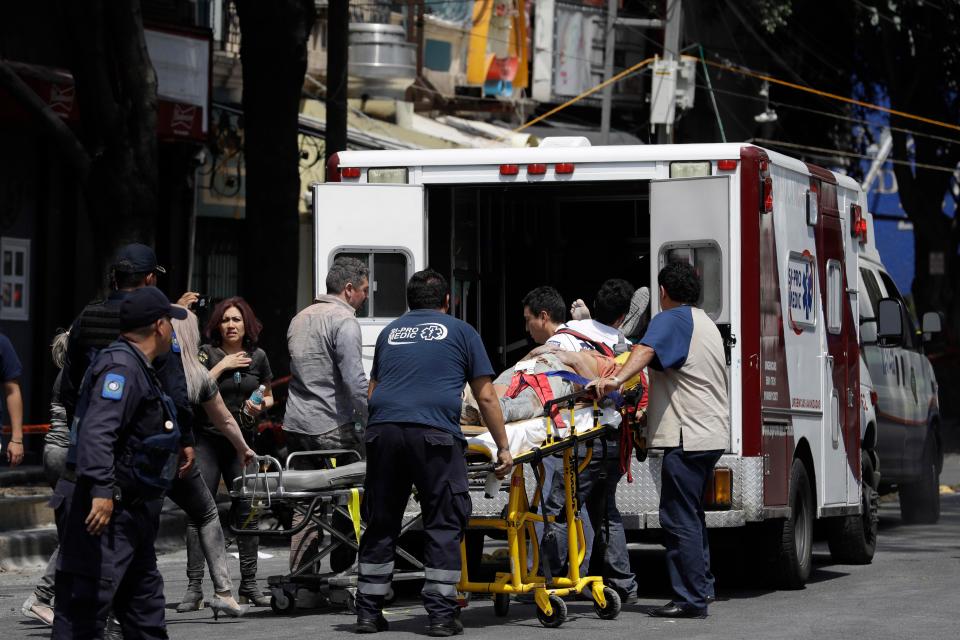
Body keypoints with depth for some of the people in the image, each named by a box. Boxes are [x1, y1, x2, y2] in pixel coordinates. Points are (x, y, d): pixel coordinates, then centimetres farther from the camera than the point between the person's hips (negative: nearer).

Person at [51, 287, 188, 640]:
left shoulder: (137, 368, 19)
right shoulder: (121, 367, -16)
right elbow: (97, 433, -29)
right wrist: (102, 492, -38)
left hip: (129, 512, 11)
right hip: (105, 509, -11)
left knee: (145, 607, 16)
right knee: (85, 606, -13)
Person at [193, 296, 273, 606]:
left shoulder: (257, 357, 8)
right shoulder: (208, 354, -2)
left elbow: (268, 396, 21)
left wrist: (261, 405, -1)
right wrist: (223, 366, -14)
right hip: (207, 439, -3)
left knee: (248, 511, 0)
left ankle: (249, 584, 8)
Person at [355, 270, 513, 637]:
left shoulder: (390, 332, 25)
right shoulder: (461, 332, 15)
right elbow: (486, 398, 12)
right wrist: (503, 448, 18)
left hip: (382, 429, 4)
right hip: (435, 434, -4)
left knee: (380, 524, 11)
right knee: (444, 525, 3)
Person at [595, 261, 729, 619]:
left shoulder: (671, 319, -8)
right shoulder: (706, 324, 23)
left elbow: (647, 350, -29)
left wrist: (616, 380, -44)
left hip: (688, 435, -10)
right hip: (712, 433, 10)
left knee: (678, 519, -9)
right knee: (691, 514, 21)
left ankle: (691, 600, -10)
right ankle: (702, 586, 27)